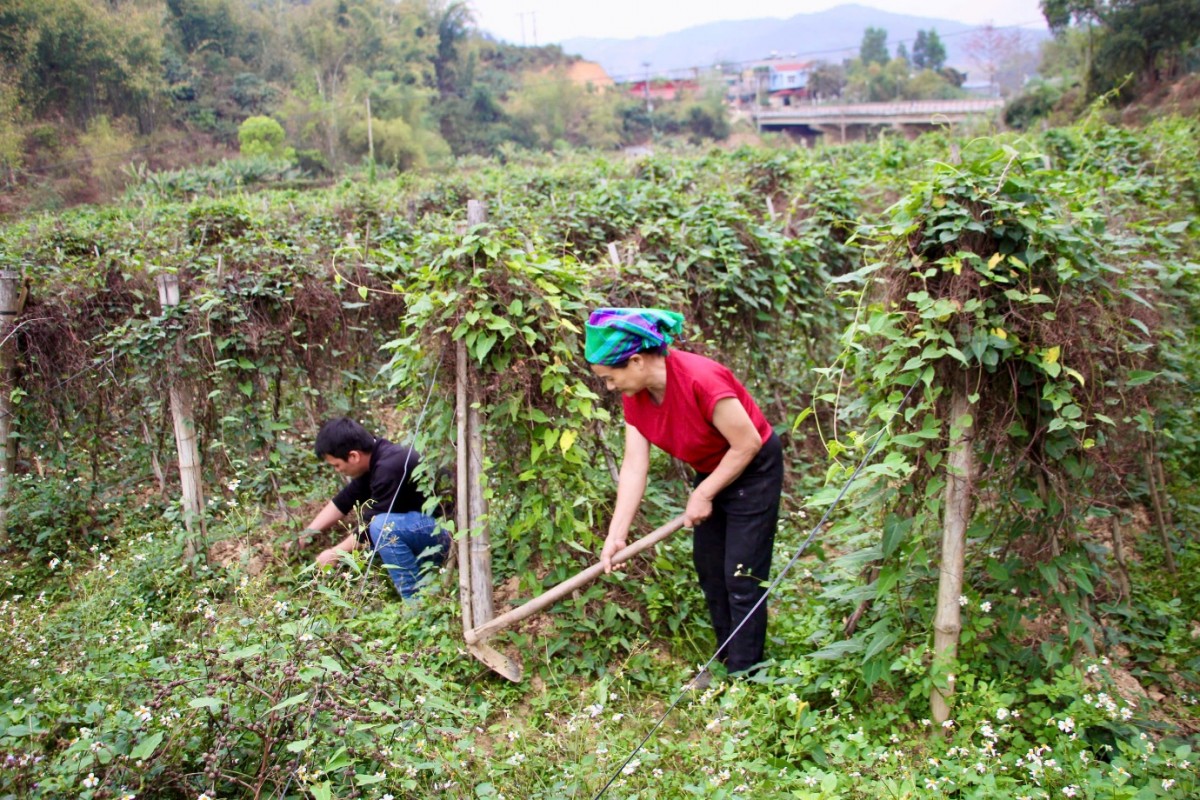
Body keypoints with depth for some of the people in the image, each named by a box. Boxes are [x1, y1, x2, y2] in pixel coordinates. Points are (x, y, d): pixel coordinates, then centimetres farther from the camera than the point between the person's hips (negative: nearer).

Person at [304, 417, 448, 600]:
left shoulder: (389, 468, -25)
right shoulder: (374, 459, 4)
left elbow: (371, 526, -18)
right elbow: (343, 502, 15)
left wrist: (335, 554, -4)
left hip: (445, 531, -10)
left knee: (381, 525, -29)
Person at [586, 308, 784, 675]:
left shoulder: (700, 380, -34)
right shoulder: (635, 395, -10)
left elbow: (747, 444, -26)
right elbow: (634, 466, -9)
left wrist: (703, 495, -17)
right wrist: (616, 535, -13)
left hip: (753, 469, -8)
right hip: (711, 471, 8)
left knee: (742, 577, -3)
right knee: (708, 568, 15)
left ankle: (743, 674, 11)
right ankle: (725, 660, 31)